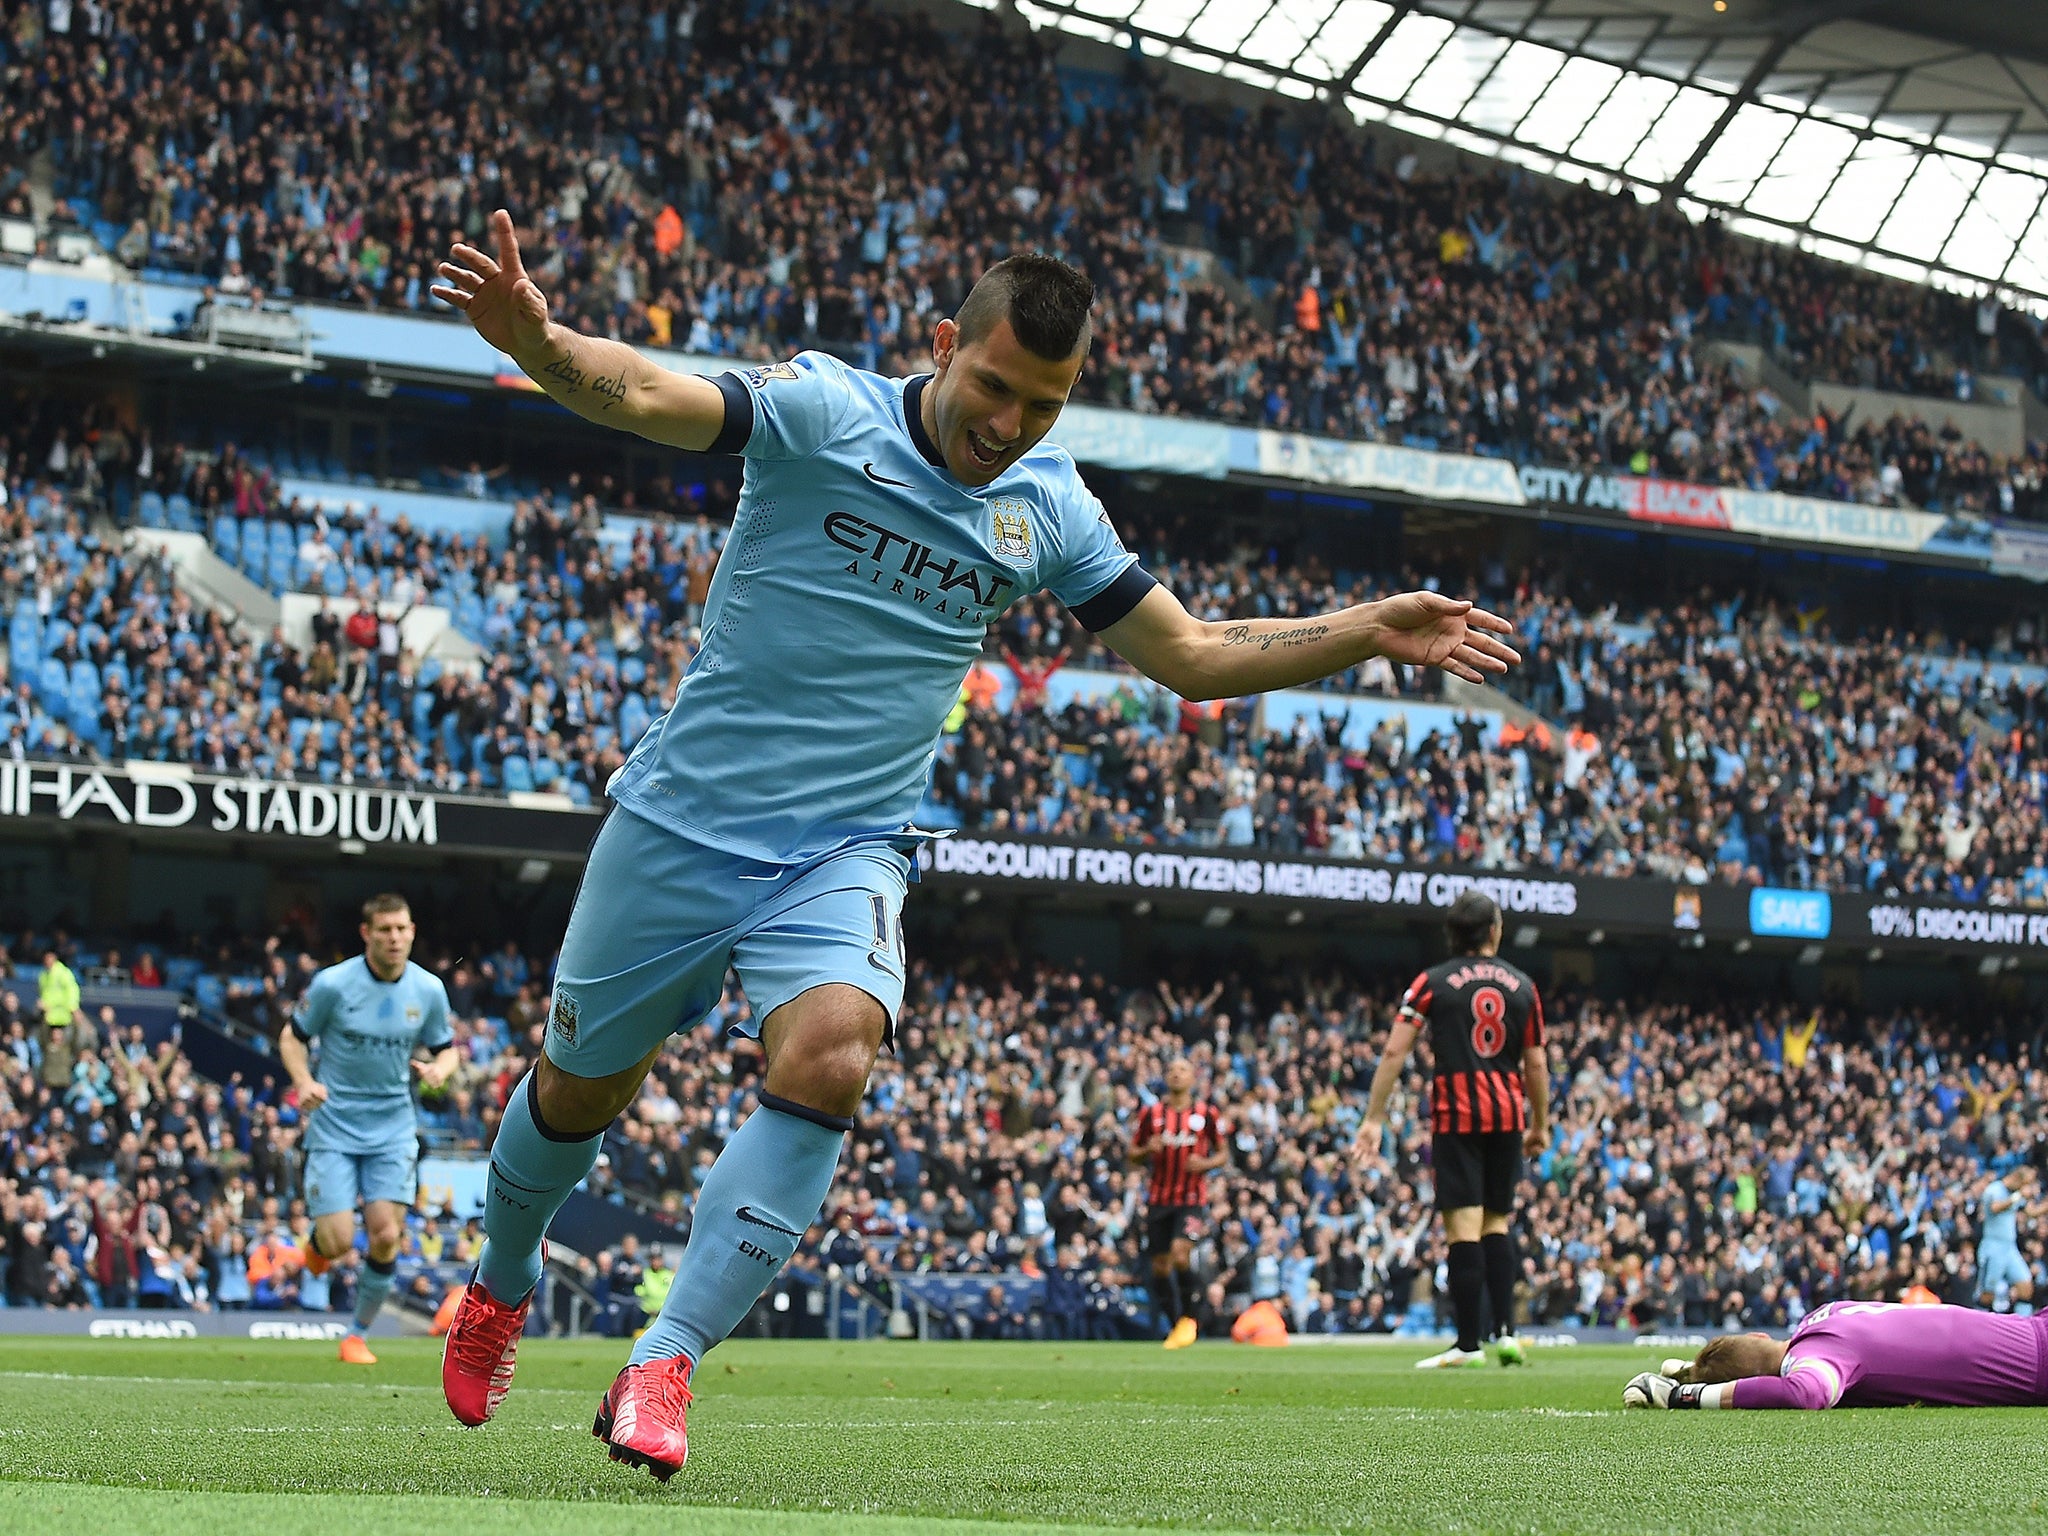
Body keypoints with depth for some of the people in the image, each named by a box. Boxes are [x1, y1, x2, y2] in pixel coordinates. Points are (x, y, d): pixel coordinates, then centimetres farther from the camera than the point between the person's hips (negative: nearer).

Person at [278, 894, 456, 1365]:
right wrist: (304, 1082, -17)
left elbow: (447, 1048, 11)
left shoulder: (429, 989, -2)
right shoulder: (333, 983, -11)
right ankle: (315, 1242, 29)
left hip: (393, 1128, 2)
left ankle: (357, 1335, 12)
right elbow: (293, 1037, 1)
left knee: (386, 1236, -9)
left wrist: (437, 1069, -12)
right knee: (338, 1241, -11)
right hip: (334, 1127, -2)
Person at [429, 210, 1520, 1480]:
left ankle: (663, 1368, -24)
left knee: (829, 1055, -27)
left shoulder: (1049, 509, 2)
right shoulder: (822, 410, -12)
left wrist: (1368, 633, -1)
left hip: (845, 852, 2)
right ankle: (505, 1279, 45)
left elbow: (1195, 656, 11)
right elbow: (644, 394, -28)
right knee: (583, 1085, 11)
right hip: (684, 820, -2)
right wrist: (539, 342, -51)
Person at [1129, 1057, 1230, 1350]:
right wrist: (1147, 1150, -12)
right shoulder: (1151, 1113, 5)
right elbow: (1133, 1154, 10)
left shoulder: (1208, 1114, 1)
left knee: (1180, 1252, -22)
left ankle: (1189, 1318, -5)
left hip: (1192, 1199, -3)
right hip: (1159, 1198, 3)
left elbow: (1223, 1153, 8)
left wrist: (1205, 1164, -13)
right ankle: (1175, 1324, 18)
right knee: (1160, 1265, 3)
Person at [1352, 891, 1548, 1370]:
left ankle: (1468, 1344, -6)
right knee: (1497, 1222, 15)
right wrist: (1540, 1125, 20)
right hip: (1508, 1112, 3)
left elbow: (1394, 1052, -4)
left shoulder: (1432, 983, 1)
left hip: (1456, 1114, -3)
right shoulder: (1521, 985, 8)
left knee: (1464, 1227, -5)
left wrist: (1374, 1119, -1)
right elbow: (1536, 1064, 10)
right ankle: (1505, 1330, 5)